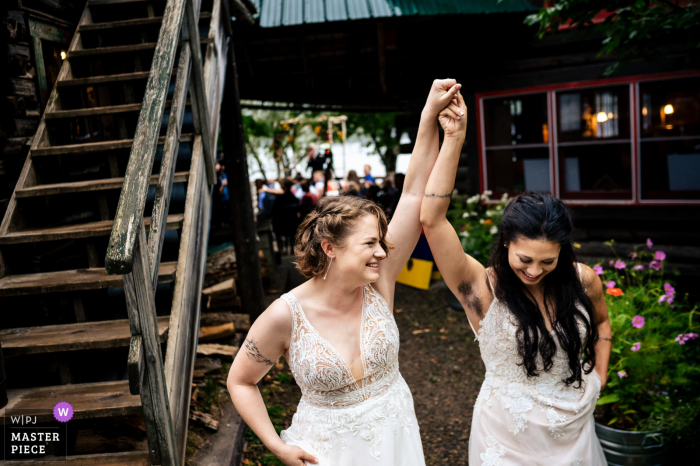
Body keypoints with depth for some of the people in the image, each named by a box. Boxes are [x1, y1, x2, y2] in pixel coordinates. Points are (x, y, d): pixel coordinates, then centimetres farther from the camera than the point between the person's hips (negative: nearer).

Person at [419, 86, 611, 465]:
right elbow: (431, 219, -35)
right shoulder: (484, 289, -22)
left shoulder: (582, 280, -10)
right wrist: (454, 138, -36)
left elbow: (601, 322, 14)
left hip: (574, 432, 4)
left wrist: (599, 378, 6)